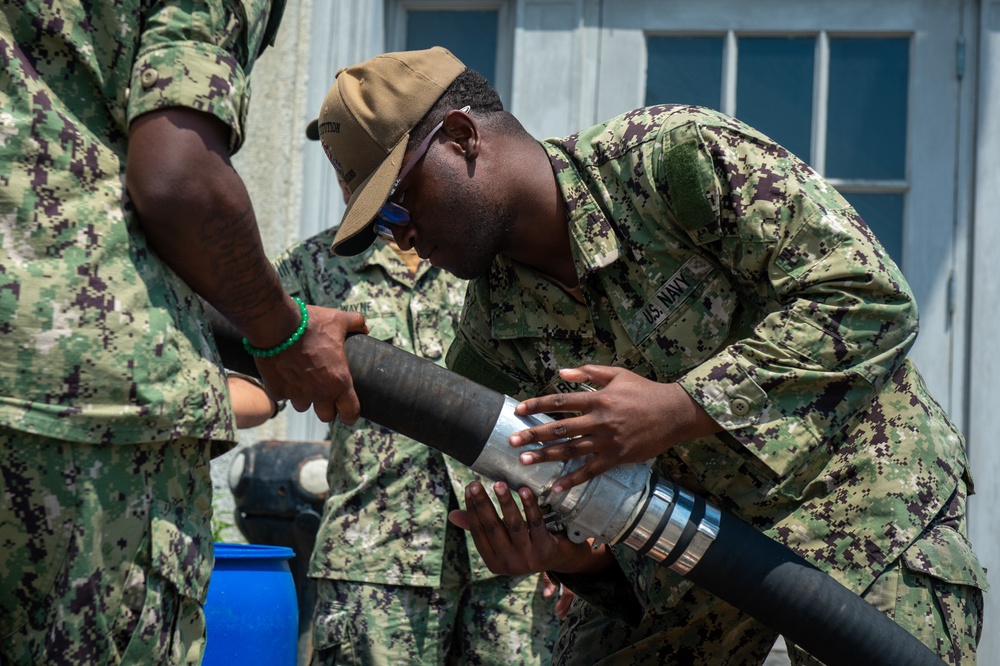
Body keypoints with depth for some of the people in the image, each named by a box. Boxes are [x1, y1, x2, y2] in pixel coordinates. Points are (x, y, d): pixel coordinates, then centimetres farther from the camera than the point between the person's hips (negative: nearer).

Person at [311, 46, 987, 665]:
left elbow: (872, 297, -26)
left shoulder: (677, 152, -21)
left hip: (853, 493, -5)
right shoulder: (493, 328, -2)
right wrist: (574, 554, -23)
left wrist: (681, 408, -32)